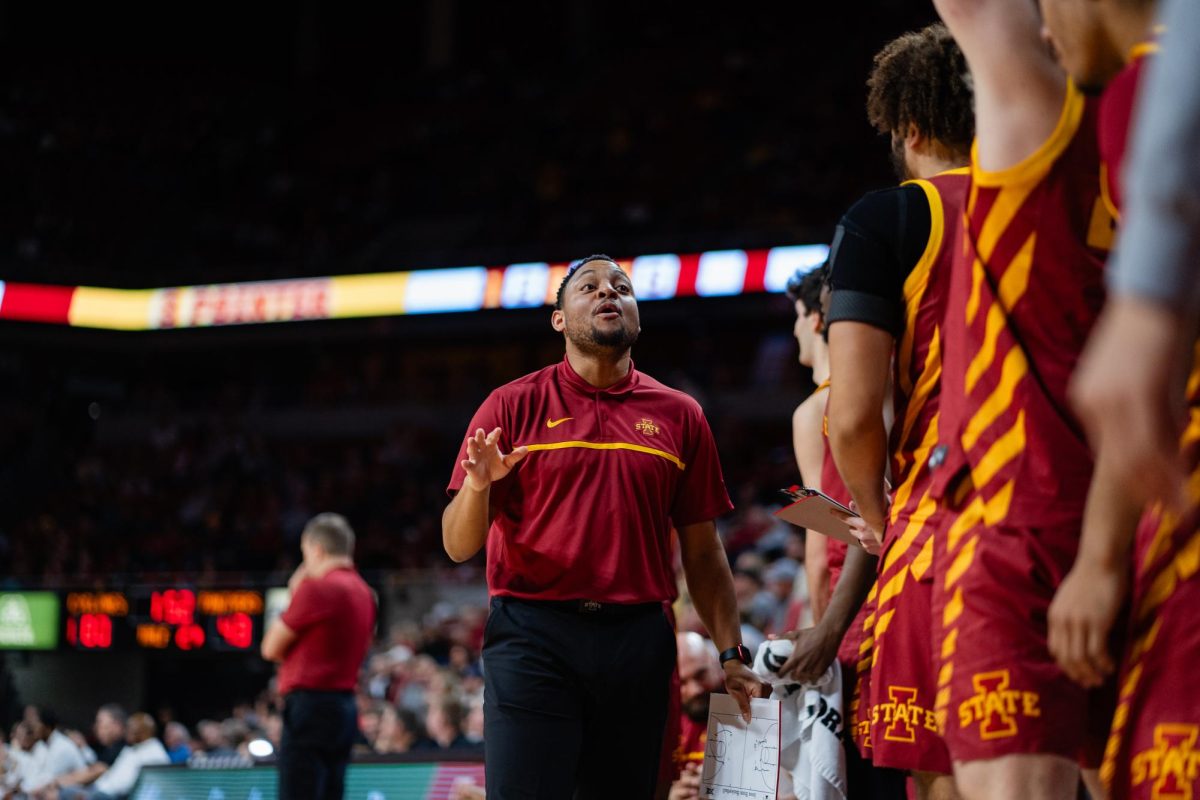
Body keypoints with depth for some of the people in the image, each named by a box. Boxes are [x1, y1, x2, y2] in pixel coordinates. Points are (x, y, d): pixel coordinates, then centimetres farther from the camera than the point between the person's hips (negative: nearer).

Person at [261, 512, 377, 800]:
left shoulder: (318, 587, -11)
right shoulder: (363, 591, 14)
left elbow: (271, 648, -3)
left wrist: (292, 597, 11)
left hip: (311, 705, -9)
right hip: (345, 707, 9)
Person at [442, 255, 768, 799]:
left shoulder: (679, 416, 12)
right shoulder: (513, 406, 5)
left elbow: (703, 554, 14)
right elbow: (458, 546, 2)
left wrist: (731, 655, 5)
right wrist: (478, 485, -18)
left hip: (639, 640, 3)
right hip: (533, 638, -2)